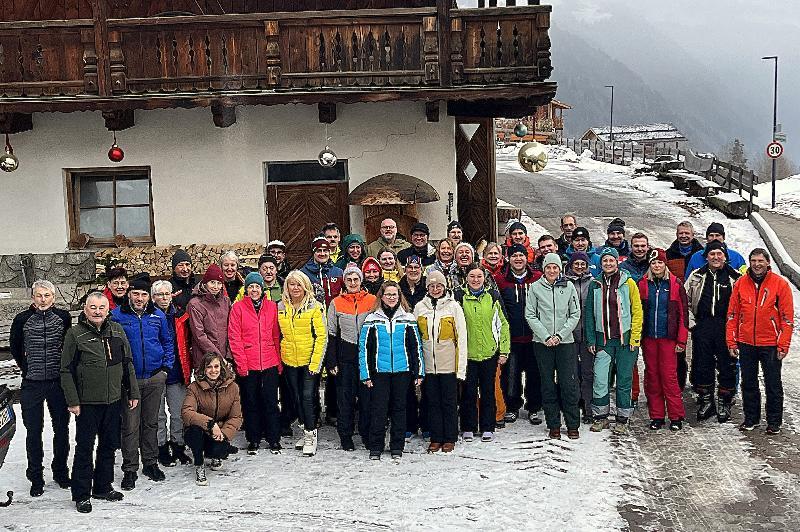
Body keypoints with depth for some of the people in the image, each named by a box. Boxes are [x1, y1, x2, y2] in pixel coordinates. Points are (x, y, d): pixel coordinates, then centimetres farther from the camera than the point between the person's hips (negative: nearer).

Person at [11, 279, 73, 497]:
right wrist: (27, 369, 9)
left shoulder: (64, 317, -1)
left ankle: (60, 472, 26)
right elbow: (15, 347, 12)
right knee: (34, 431, 5)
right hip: (32, 384, 0)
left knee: (62, 428, 10)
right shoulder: (22, 319, -2)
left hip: (59, 382, 1)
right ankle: (36, 478, 17)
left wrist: (65, 370, 7)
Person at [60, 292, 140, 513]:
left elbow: (127, 363, 12)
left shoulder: (117, 331, 6)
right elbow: (66, 370, -6)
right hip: (87, 403, -4)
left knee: (109, 445, 13)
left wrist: (133, 392, 9)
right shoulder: (75, 334, -6)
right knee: (85, 447, 3)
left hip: (114, 400, 4)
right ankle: (81, 494, 14)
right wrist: (72, 401, -10)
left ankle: (103, 487, 27)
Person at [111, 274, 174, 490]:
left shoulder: (158, 315, 5)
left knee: (151, 423, 13)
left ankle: (151, 463, 25)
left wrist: (166, 367, 5)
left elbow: (168, 342, 14)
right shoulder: (116, 316, -4)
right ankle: (130, 470, 10)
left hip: (155, 378, 3)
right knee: (130, 426, 0)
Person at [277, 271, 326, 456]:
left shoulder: (315, 307, -7)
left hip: (310, 361, -5)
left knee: (307, 397, -10)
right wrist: (279, 357, 9)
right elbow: (279, 334, 15)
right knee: (296, 398, 11)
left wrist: (315, 362, -14)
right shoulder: (280, 307, 6)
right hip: (289, 361, 5)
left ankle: (310, 435, 3)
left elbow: (321, 336, -10)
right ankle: (306, 431, 26)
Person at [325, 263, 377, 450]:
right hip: (345, 358, 0)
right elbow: (331, 334, 4)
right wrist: (331, 361, -2)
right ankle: (345, 435, 16)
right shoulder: (336, 303, 4)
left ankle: (367, 434, 18)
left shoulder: (372, 301, 3)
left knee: (367, 396, 5)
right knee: (345, 397, 4)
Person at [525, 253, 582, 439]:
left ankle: (573, 425, 9)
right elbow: (530, 315, -1)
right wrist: (546, 336, -9)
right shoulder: (535, 287, 1)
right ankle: (553, 425, 15)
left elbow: (575, 314, 3)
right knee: (548, 385, 5)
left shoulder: (568, 286, 4)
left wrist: (560, 335, -7)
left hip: (565, 342, 0)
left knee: (569, 384, -1)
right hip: (542, 343, 0)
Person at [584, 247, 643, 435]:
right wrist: (591, 340, 4)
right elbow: (588, 314, 10)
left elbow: (637, 311, 0)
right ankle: (600, 417, 12)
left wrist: (635, 337, -6)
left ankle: (622, 419, 14)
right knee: (600, 380, -3)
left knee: (624, 380, 4)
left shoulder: (628, 283, 0)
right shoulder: (595, 285, 7)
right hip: (603, 340, 2)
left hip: (625, 339, -2)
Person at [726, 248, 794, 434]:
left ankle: (774, 422, 18)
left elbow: (787, 317, -4)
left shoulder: (780, 284, -5)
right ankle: (751, 418, 25)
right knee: (748, 383, 11)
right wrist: (731, 341, 1)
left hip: (771, 344, -2)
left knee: (773, 384, 6)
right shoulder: (740, 284, 2)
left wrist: (783, 345, -9)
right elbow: (732, 315, 6)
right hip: (746, 343, 3)